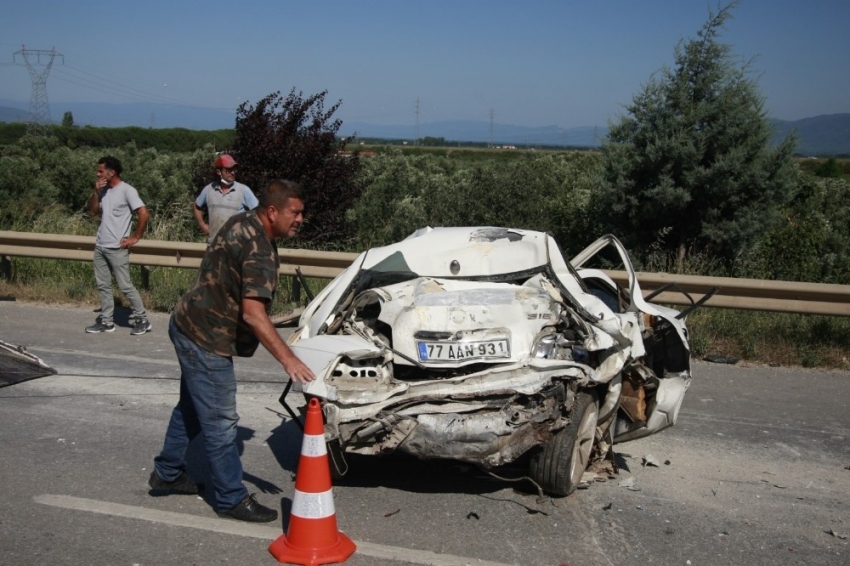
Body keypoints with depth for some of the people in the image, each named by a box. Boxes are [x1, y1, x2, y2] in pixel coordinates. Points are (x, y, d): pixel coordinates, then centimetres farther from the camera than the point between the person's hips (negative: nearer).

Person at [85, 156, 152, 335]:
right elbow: (93, 211, 12)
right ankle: (106, 321, 16)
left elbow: (144, 214, -18)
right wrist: (96, 192, -2)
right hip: (100, 246, 8)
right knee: (103, 285, 10)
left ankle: (142, 319, 6)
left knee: (125, 286, -4)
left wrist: (135, 237, -13)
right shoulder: (104, 190, 11)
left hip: (117, 248, -8)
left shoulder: (127, 190, -13)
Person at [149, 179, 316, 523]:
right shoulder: (258, 249, -26)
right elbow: (253, 313, -35)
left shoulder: (243, 223, 4)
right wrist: (287, 359, -37)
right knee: (219, 423, -1)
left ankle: (167, 474, 39)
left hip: (190, 327, 10)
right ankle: (232, 500, 10)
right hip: (206, 340, -10)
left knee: (192, 408, 24)